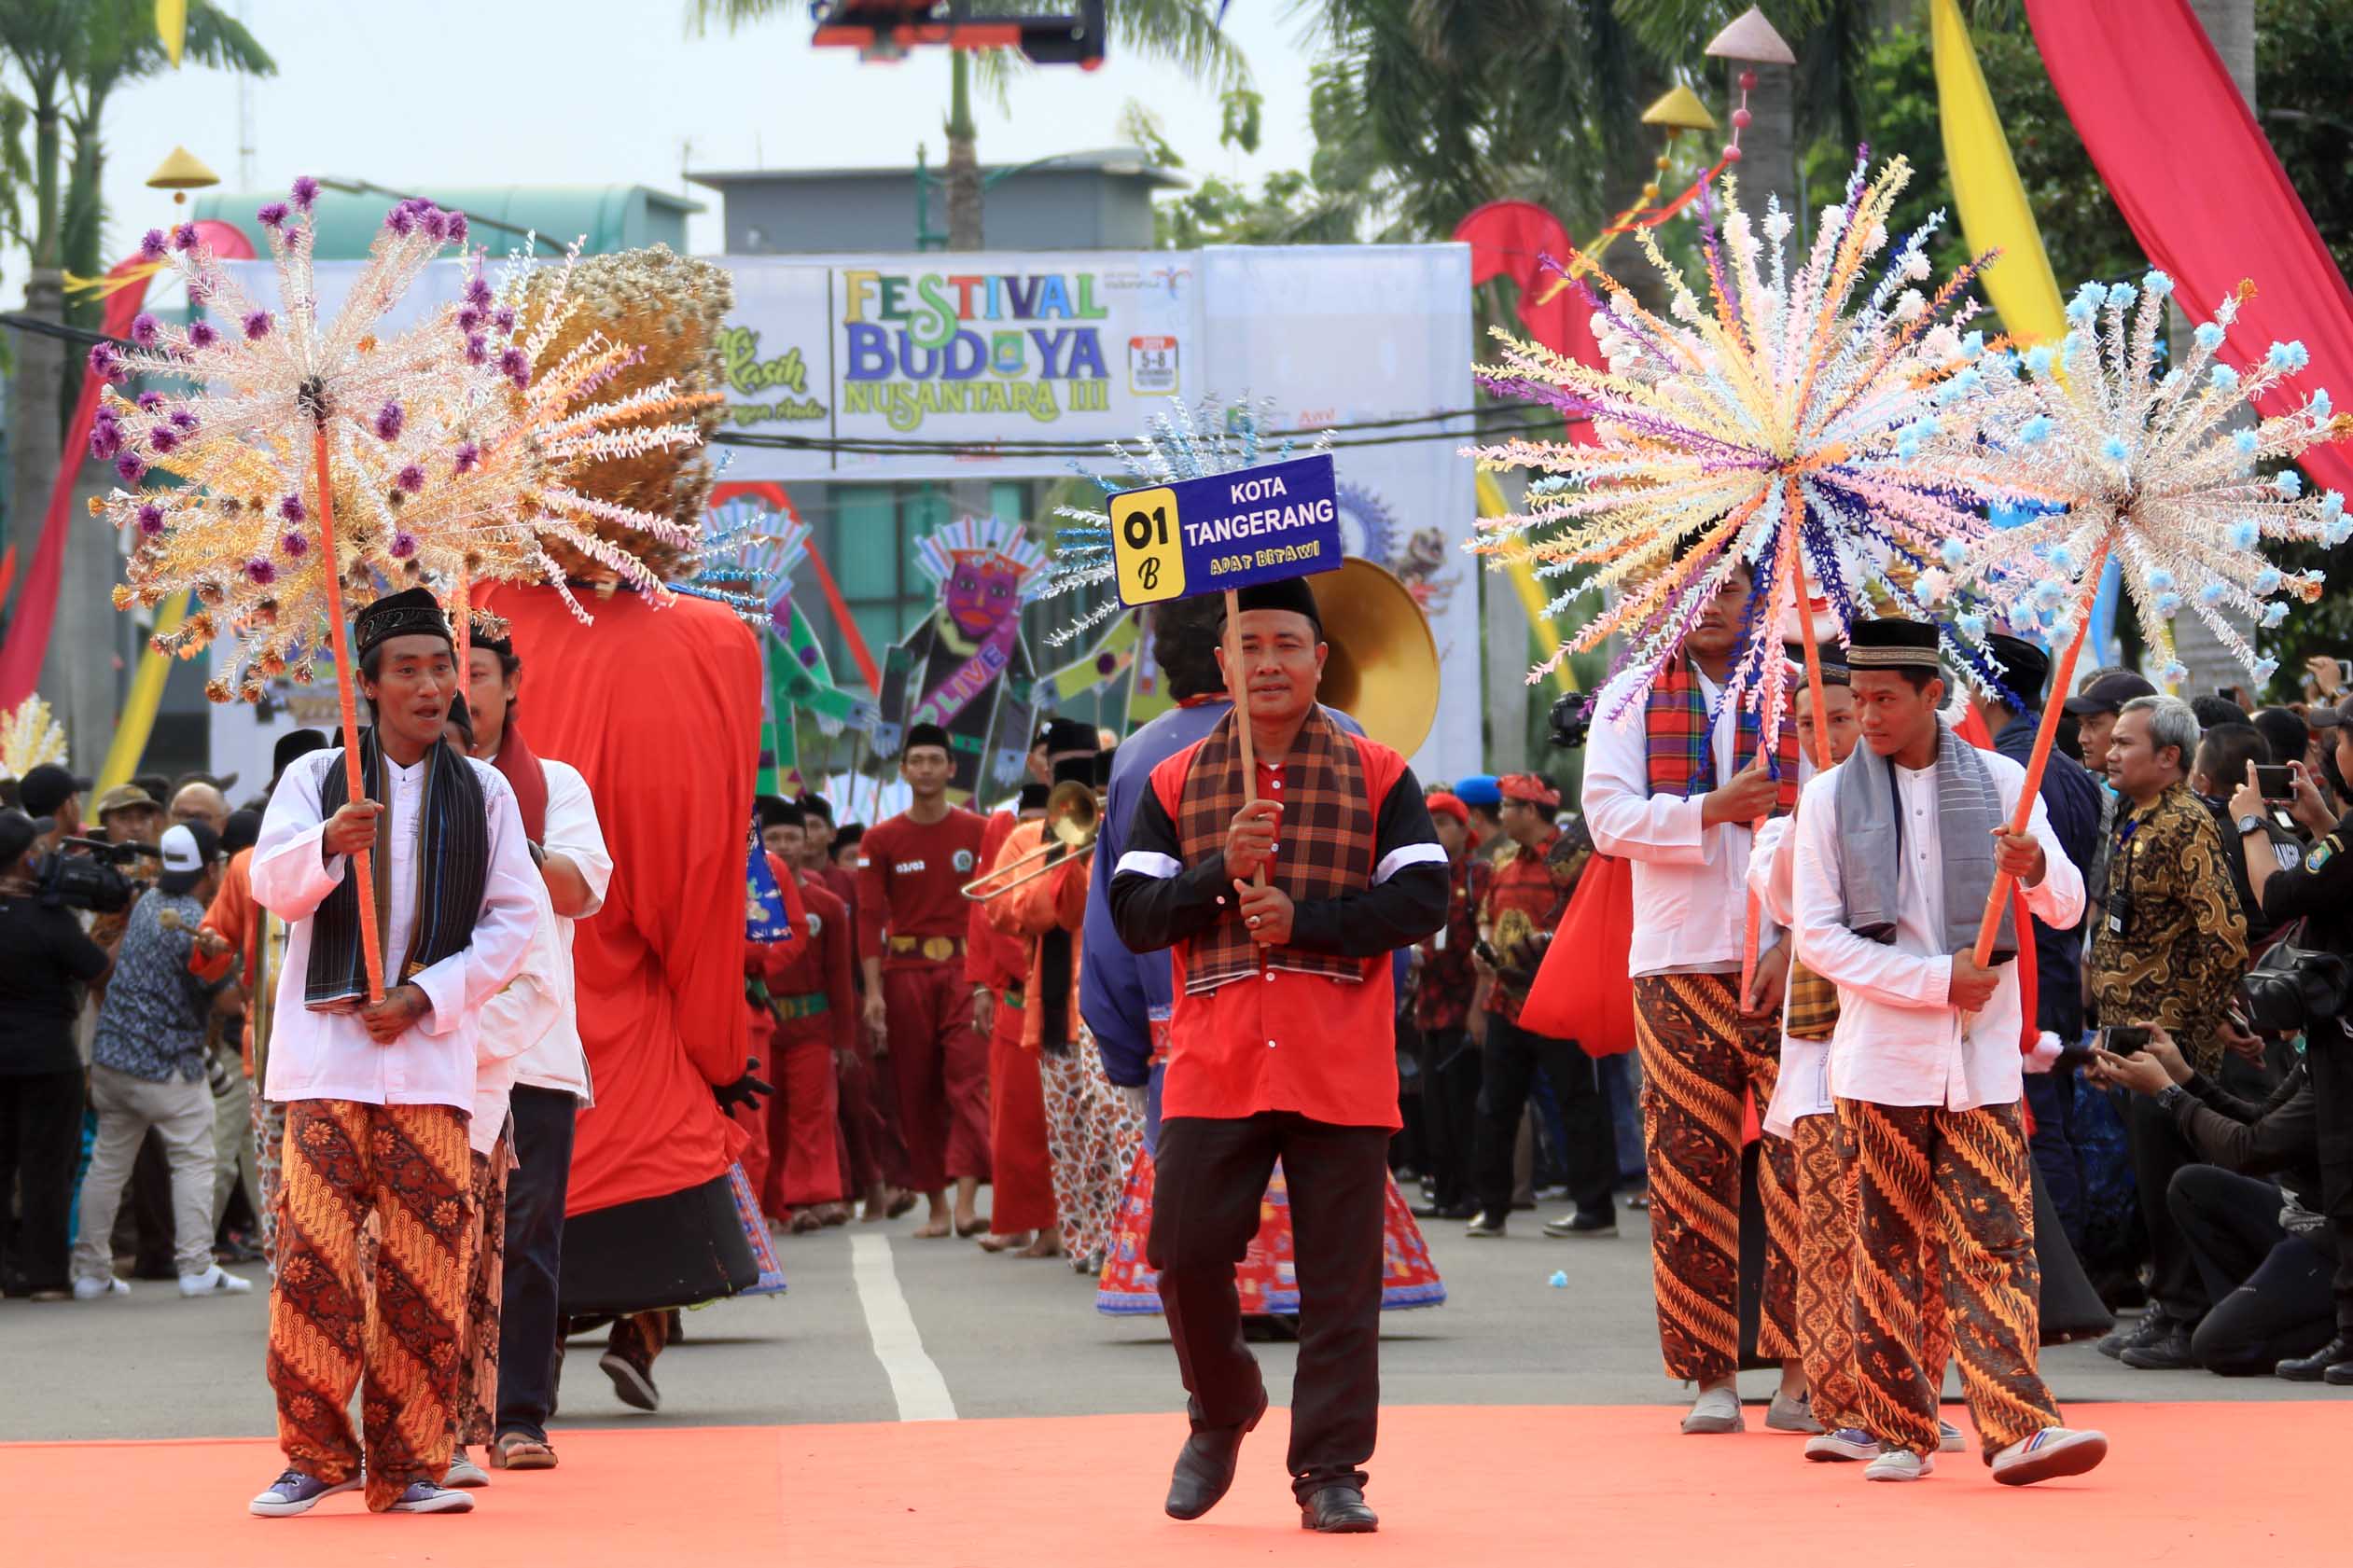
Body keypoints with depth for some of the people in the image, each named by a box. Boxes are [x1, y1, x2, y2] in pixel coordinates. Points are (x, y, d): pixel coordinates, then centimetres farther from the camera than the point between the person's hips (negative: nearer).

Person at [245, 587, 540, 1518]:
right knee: (315, 1255, -8)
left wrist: (425, 997, -6)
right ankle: (315, 1451, 3)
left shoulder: (484, 793, 12)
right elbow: (271, 882, -6)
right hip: (327, 1044, -1)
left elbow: (513, 920, 8)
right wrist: (327, 843, -28)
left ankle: (407, 1463, 4)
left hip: (432, 1050, 1)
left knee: (425, 1263, -3)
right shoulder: (316, 778, 8)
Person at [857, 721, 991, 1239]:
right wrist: (873, 991, -6)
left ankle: (967, 1200, -20)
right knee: (915, 1091, 3)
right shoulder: (882, 840, 5)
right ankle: (935, 1205, 11)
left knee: (969, 1080, -14)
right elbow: (870, 916, 1)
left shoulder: (979, 832, 5)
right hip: (905, 972, 1)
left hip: (964, 968, -1)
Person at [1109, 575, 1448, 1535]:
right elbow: (1132, 913, 3)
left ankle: (1329, 1474, 4)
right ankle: (1223, 1413, 25)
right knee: (1186, 1252, -2)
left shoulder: (1378, 777, 7)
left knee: (1340, 1281, -2)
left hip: (1342, 1076, -1)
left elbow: (1422, 901, -2)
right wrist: (1220, 874, -13)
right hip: (1212, 1068, 1)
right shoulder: (1175, 785, 12)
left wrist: (1305, 919, -13)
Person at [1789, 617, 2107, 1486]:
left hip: (1983, 1054, 0)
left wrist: (2035, 868, -20)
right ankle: (1898, 1432, 9)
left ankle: (2017, 1429, -14)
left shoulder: (1999, 782, 7)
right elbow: (1820, 935, -1)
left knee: (1995, 1238, -8)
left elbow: (2067, 907, 4)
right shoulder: (1830, 796, 5)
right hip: (1880, 1056, 0)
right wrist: (1936, 980, -10)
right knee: (1887, 1244, 2)